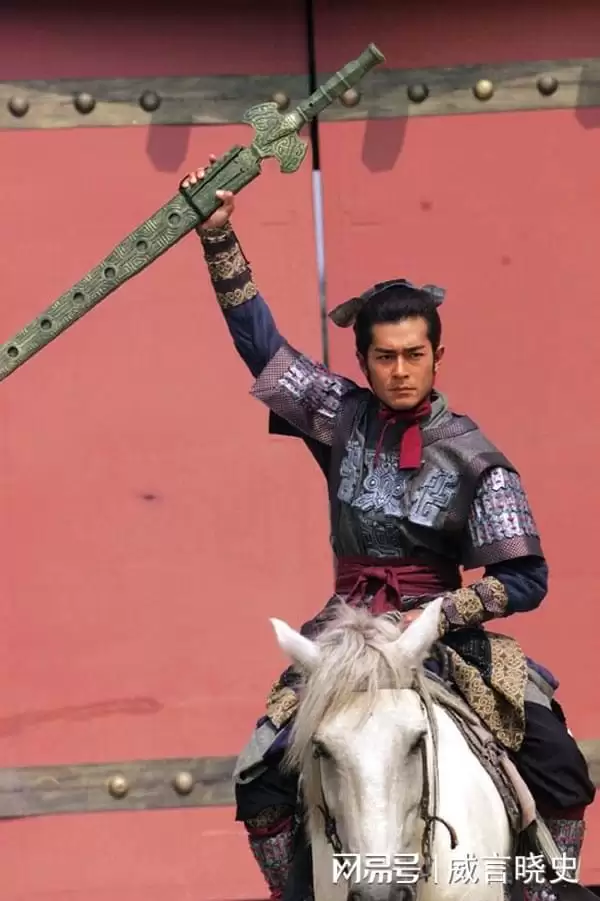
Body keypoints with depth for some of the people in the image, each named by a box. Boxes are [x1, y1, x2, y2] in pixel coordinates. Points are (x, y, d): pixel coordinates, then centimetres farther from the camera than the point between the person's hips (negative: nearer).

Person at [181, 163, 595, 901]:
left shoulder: (473, 459, -6)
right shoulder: (343, 419, 1)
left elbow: (526, 579, -7)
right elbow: (256, 337, -1)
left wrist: (437, 614, -18)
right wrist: (218, 237, -8)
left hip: (444, 632, -1)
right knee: (261, 777, -10)